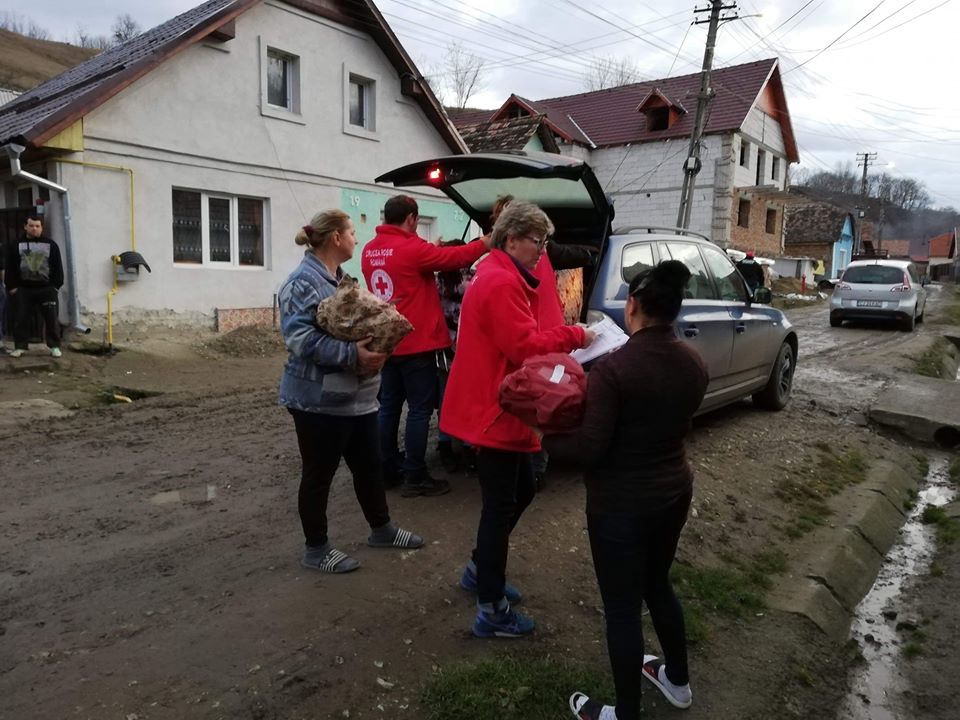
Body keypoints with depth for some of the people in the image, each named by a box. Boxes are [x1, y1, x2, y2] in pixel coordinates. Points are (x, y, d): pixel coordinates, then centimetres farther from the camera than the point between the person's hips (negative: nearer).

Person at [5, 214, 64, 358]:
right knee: (20, 318, 5)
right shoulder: (16, 245, 4)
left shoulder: (50, 245, 4)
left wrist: (56, 286, -3)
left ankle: (54, 346, 7)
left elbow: (57, 267, 4)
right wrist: (11, 286, -2)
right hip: (23, 289, 1)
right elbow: (10, 268, 4)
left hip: (46, 288, -1)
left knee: (52, 318, -1)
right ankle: (20, 346, 15)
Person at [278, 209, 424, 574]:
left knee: (369, 465, 18)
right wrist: (351, 355, -30)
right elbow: (299, 337, -26)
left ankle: (381, 528, 35)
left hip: (357, 395, 9)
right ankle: (317, 548, 22)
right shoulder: (303, 282, -17)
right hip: (319, 399, -9)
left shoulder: (342, 278, 14)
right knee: (319, 474, 6)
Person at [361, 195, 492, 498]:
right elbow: (453, 258, -6)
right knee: (419, 409, -1)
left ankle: (387, 471, 22)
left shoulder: (369, 251, 8)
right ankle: (414, 478, 4)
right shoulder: (412, 248, -14)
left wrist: (430, 251, 15)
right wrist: (485, 244, 8)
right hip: (415, 343, -8)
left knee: (389, 406, 14)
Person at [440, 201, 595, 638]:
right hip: (494, 411, -11)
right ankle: (492, 611, 12)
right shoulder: (502, 283, -19)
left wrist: (562, 339, 4)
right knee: (501, 505, -1)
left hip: (495, 407, 11)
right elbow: (525, 345, -26)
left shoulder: (502, 277, 16)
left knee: (521, 490, 21)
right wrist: (574, 336, -14)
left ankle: (480, 569, 36)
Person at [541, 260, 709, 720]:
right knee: (657, 584, 27)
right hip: (674, 491, 7)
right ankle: (678, 681, 47)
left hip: (621, 504, -7)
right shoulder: (693, 363, -2)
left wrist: (545, 437, -6)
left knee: (622, 607, 9)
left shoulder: (613, 368, -24)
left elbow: (589, 450, -24)